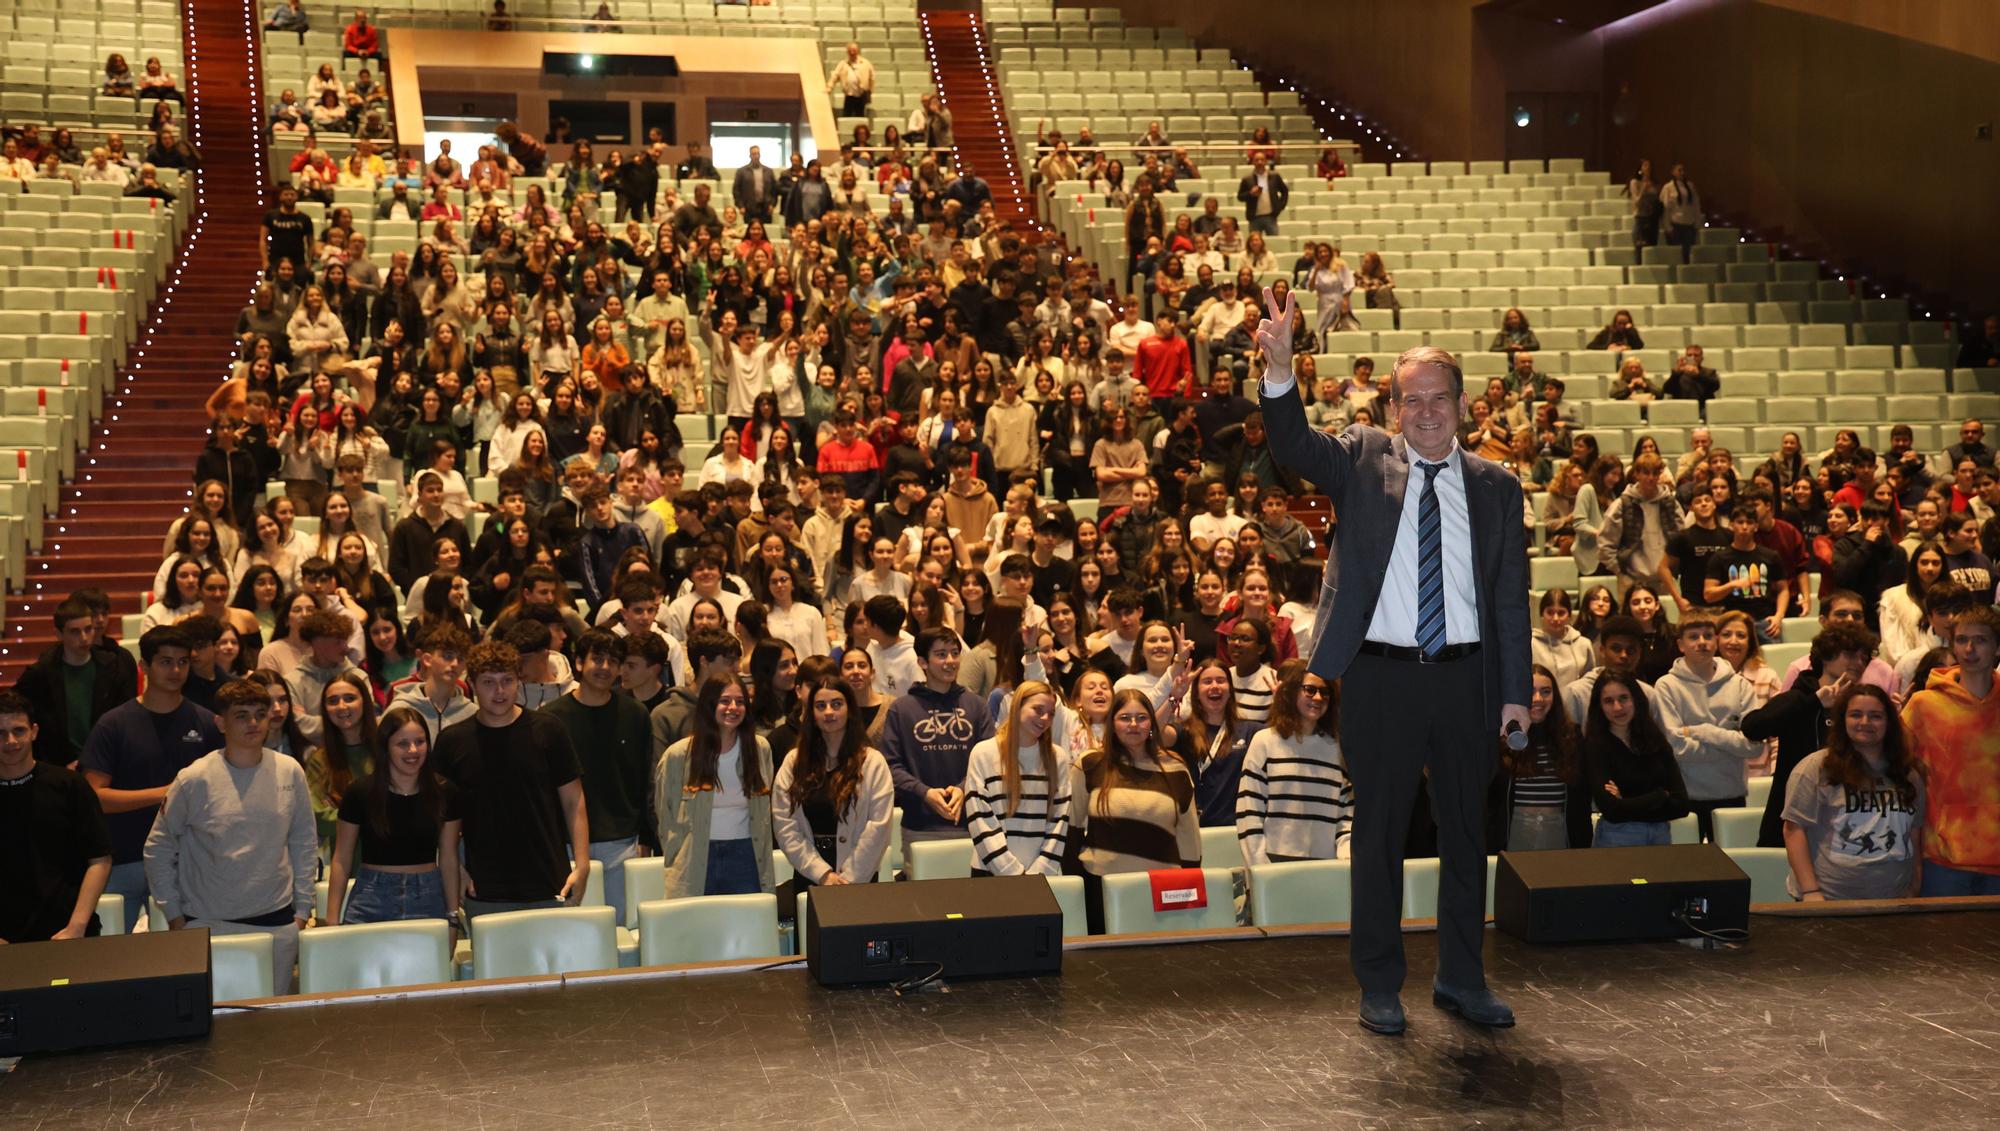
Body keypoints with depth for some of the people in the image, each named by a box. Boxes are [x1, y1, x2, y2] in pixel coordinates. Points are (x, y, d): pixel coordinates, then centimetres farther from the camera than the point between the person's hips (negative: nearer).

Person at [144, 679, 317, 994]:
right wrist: (174, 915, 0)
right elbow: (158, 849, 1)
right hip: (208, 925, -2)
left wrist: (302, 908, 7)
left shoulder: (290, 772, 1)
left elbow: (305, 843, 9)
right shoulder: (195, 779, -7)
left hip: (278, 922, 2)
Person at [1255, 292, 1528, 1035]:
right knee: (1380, 833, 6)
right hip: (1382, 674, -2)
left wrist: (1516, 690, 2)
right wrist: (1280, 367, -34)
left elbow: (1512, 595, 7)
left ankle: (1462, 980, 27)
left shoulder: (1495, 486, 8)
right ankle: (1379, 987, 18)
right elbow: (1293, 446, -17)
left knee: (1466, 833, 12)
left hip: (1466, 676, 3)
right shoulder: (1363, 462, 2)